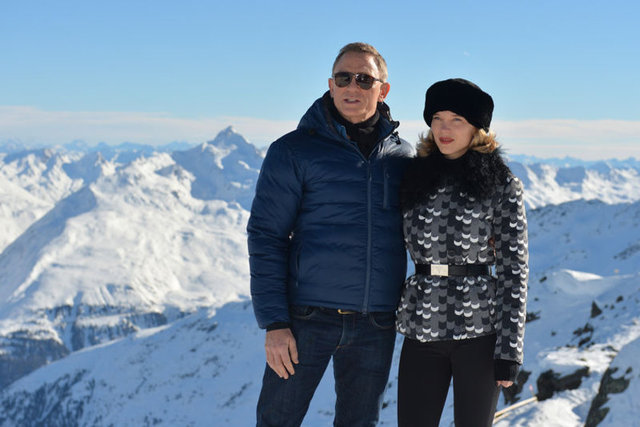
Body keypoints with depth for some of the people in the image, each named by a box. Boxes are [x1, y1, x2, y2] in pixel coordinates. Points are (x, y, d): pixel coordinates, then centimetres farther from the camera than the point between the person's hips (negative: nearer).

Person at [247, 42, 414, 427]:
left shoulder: (404, 156, 8)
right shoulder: (294, 151, -3)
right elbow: (266, 237, -6)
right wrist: (274, 323, -13)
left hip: (377, 324, 3)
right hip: (307, 318, -3)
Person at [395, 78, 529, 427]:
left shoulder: (501, 183, -1)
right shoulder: (415, 176, 10)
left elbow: (514, 267, -4)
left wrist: (509, 348, -9)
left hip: (479, 329, -3)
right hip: (422, 329, 3)